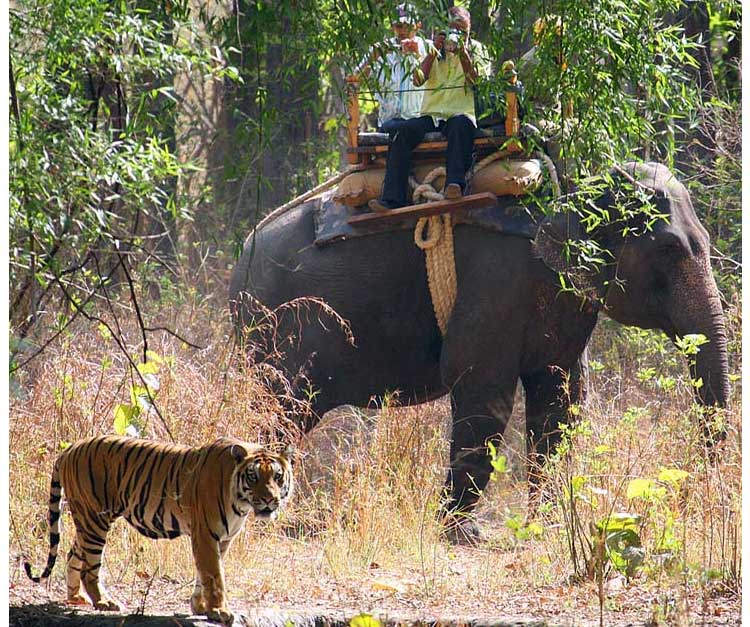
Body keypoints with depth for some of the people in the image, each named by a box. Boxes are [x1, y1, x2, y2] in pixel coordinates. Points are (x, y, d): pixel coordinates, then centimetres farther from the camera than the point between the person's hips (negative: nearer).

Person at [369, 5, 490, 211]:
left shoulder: (476, 50, 15)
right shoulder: (436, 52, 19)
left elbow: (476, 81, -1)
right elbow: (418, 79, 3)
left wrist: (462, 53, -7)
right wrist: (434, 51, -5)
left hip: (461, 113, -2)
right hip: (431, 114, 2)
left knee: (461, 125, -39)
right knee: (405, 130, -27)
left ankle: (455, 184, -53)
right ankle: (392, 198, -35)